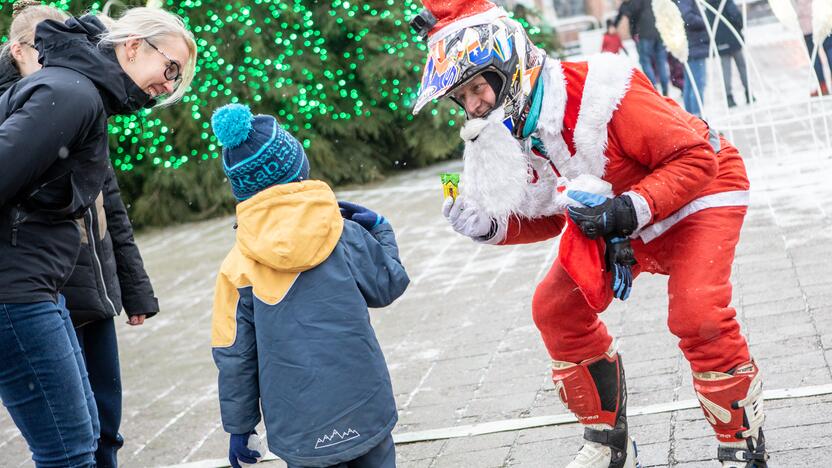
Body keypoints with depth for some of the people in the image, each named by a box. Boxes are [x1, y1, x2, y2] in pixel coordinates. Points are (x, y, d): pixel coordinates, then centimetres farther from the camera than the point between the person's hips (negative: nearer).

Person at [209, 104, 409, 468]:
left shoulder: (236, 268, -6)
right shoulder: (346, 235, -7)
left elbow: (234, 357, -1)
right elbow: (389, 285, 6)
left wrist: (239, 427, 9)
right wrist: (381, 231, 19)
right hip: (364, 412, 0)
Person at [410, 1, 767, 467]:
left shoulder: (597, 96, -33)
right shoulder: (506, 132, -8)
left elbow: (694, 157, -29)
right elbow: (546, 218, 3)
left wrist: (629, 210, -37)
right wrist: (490, 226, -15)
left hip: (699, 194, -8)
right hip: (613, 220, 8)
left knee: (697, 315, -26)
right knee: (556, 310, 0)